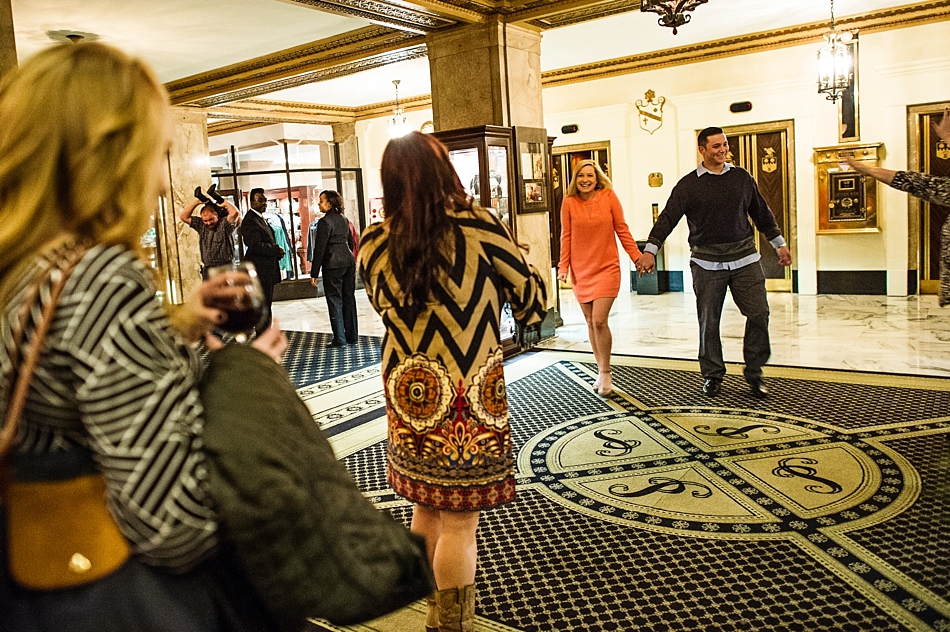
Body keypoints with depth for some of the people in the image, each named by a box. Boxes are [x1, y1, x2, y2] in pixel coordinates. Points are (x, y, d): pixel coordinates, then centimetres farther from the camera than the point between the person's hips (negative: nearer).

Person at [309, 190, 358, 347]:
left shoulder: (325, 222, -12)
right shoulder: (344, 219, 11)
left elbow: (319, 249, -14)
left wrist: (314, 273, -11)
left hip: (333, 265, -7)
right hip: (349, 261, 7)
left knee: (335, 300, 0)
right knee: (349, 298, 10)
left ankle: (339, 338, 2)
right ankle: (352, 336, 15)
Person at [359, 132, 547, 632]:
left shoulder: (373, 243, -2)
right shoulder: (480, 229, -14)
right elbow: (533, 305, -2)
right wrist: (513, 258, 16)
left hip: (408, 398, 5)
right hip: (468, 405, -5)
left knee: (426, 509, 22)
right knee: (459, 524, 8)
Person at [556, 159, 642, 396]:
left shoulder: (609, 197, -5)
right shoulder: (569, 202, -1)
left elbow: (622, 230, 0)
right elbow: (566, 237, 4)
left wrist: (637, 257, -2)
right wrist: (563, 266, -2)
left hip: (607, 269, -2)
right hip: (581, 271, 2)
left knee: (599, 321, -11)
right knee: (590, 322, 9)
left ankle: (605, 372, 7)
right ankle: (601, 370, 24)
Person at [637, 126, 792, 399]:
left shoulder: (742, 177, 10)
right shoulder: (688, 184, 0)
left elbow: (761, 213, 18)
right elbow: (668, 217, -6)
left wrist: (779, 243, 21)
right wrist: (650, 250, -16)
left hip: (745, 258, 3)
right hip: (707, 263, -2)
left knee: (759, 314, -2)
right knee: (708, 321, 3)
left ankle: (754, 373, 13)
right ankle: (712, 375, 18)